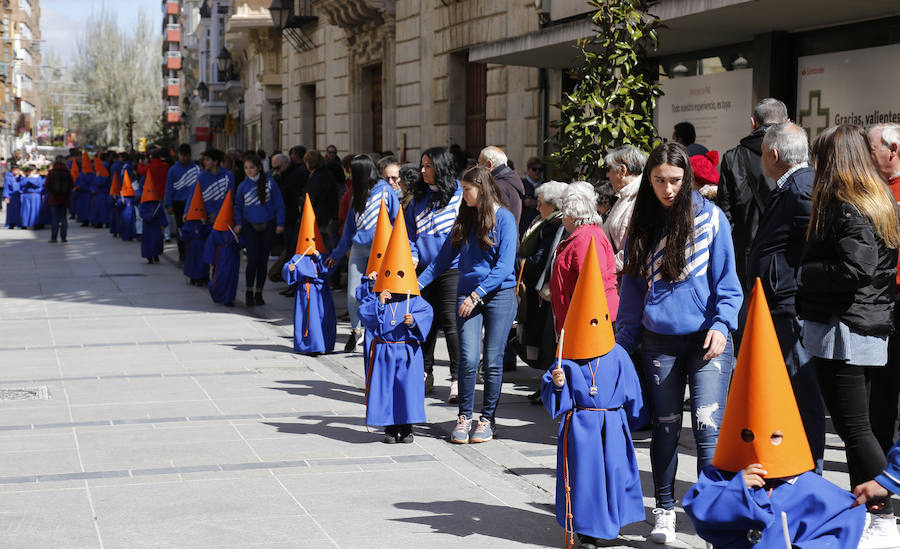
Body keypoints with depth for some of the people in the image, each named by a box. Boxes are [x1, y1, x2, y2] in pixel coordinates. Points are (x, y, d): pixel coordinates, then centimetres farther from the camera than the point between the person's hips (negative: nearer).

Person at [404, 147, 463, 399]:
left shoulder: (460, 194, -2)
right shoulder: (419, 197, 13)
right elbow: (410, 232, 17)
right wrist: (412, 255, 2)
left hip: (451, 268, -5)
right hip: (423, 269, 5)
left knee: (450, 322, -8)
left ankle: (458, 378, -3)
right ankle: (425, 373, 23)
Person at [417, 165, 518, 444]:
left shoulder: (504, 218, -5)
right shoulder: (465, 218, 11)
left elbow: (504, 266, -11)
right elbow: (445, 257, 17)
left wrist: (477, 294, -16)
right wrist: (416, 284, 10)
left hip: (499, 294, -3)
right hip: (468, 294, 3)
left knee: (493, 360, 0)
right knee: (468, 359, -7)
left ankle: (488, 418, 12)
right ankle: (464, 417, 5)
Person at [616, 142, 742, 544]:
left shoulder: (709, 217, -1)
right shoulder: (643, 223, 9)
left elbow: (726, 281, 0)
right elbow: (632, 287, 14)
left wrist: (721, 325, -13)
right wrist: (622, 343, 11)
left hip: (705, 341, -3)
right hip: (658, 341, 3)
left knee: (708, 429, -11)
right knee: (664, 428, 9)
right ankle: (664, 511, 21)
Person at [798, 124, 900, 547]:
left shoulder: (844, 208, -15)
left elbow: (856, 269, -25)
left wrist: (807, 272, -13)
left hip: (842, 332, -10)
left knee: (854, 428, -4)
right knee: (857, 426, 16)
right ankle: (865, 514, 24)